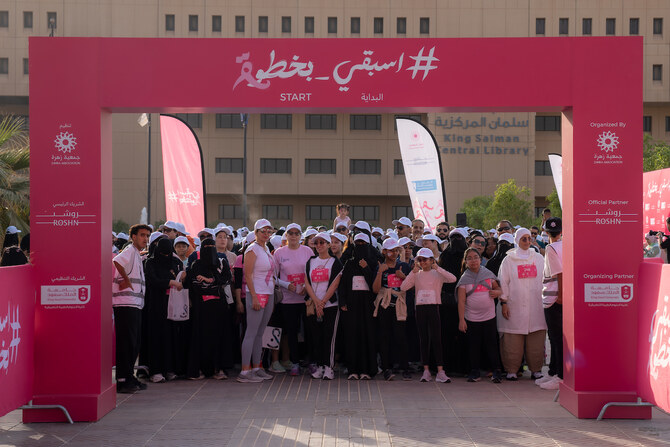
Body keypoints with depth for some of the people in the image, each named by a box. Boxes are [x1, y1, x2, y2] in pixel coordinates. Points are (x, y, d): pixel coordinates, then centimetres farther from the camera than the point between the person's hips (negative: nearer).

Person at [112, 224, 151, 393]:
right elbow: (117, 261, -28)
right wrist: (127, 281, -19)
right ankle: (122, 381, -7)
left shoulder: (137, 255, 23)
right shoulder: (130, 251, -7)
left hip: (135, 305, 10)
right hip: (126, 304, -10)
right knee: (126, 342, -9)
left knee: (134, 343, 12)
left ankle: (129, 378, 19)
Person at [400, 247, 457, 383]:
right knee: (423, 340, 5)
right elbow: (403, 287, -5)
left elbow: (453, 279, -18)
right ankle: (426, 371, 10)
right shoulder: (416, 275, 7)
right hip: (420, 308, 3)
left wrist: (437, 268, -18)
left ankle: (440, 372, -7)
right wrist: (413, 272, -10)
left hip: (433, 308, -3)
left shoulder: (437, 274, 1)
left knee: (436, 339, -7)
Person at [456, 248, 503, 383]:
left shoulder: (488, 274, 5)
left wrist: (497, 292, -8)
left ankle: (496, 370, 8)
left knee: (491, 344, 1)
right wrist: (461, 320, -9)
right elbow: (461, 301, -3)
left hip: (489, 316, 1)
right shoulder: (464, 278, -1)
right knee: (473, 346, 4)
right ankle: (475, 371, 15)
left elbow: (498, 288, 17)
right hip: (471, 318, -1)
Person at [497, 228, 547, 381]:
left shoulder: (539, 258, 13)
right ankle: (512, 370, 4)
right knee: (512, 340, -4)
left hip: (535, 306, 2)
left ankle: (536, 369, 9)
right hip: (514, 306, -2)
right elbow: (503, 282, 5)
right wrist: (503, 302, -3)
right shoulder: (509, 260, 7)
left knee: (536, 339, 0)